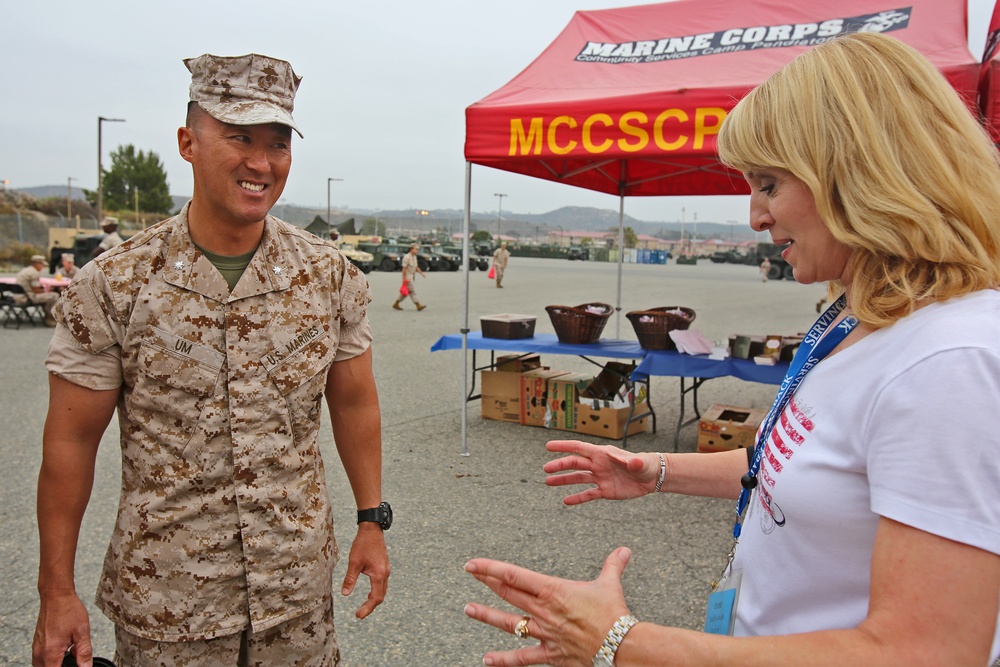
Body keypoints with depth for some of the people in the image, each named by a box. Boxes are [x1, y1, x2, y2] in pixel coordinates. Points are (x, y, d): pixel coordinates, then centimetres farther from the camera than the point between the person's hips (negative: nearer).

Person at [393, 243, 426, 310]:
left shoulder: (414, 257, 11)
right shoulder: (406, 257, -16)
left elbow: (416, 267, 17)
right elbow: (404, 268, -17)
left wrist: (422, 273, 2)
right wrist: (404, 279, -19)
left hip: (412, 277, 9)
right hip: (407, 277, -9)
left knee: (407, 292, 11)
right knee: (412, 291, -8)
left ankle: (396, 304, 19)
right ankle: (418, 305, -9)